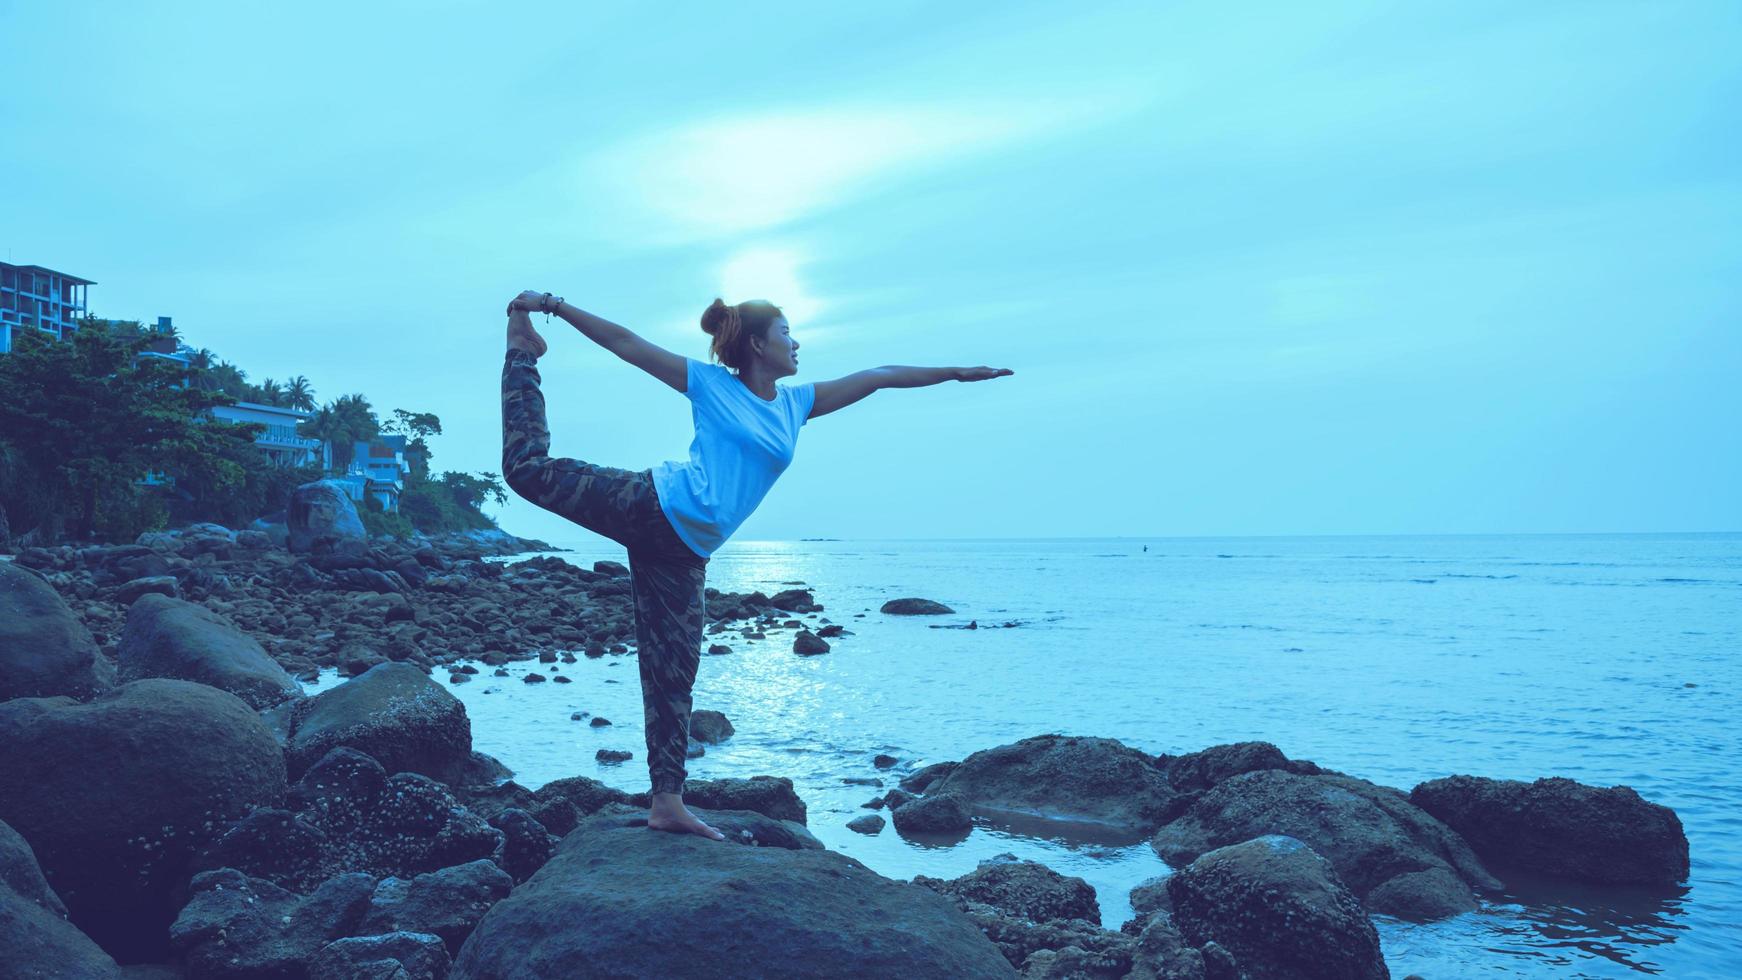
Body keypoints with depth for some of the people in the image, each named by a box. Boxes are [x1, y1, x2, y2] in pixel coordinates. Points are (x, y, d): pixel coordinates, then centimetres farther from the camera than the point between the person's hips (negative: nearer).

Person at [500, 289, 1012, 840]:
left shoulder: (796, 402, 18)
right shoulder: (711, 384, 3)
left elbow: (878, 376, 22)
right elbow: (625, 344, 2)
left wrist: (957, 373, 26)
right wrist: (553, 306, -2)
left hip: (683, 551, 5)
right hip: (652, 504, -4)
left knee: (673, 677, 4)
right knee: (531, 469, -11)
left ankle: (666, 803, 8)